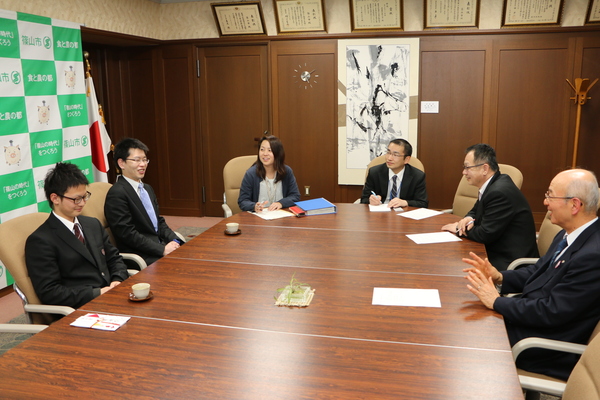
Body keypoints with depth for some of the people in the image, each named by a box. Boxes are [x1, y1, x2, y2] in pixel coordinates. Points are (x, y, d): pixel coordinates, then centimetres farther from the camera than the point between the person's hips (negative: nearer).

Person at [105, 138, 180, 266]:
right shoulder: (117, 193, -11)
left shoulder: (148, 189, 17)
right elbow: (128, 234, -16)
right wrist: (163, 249, -17)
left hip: (159, 247, 8)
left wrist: (174, 241, 0)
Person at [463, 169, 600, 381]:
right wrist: (499, 276, -6)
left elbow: (552, 312, -26)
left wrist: (496, 301, -18)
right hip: (530, 316, 8)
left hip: (549, 348, -8)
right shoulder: (569, 235, 1)